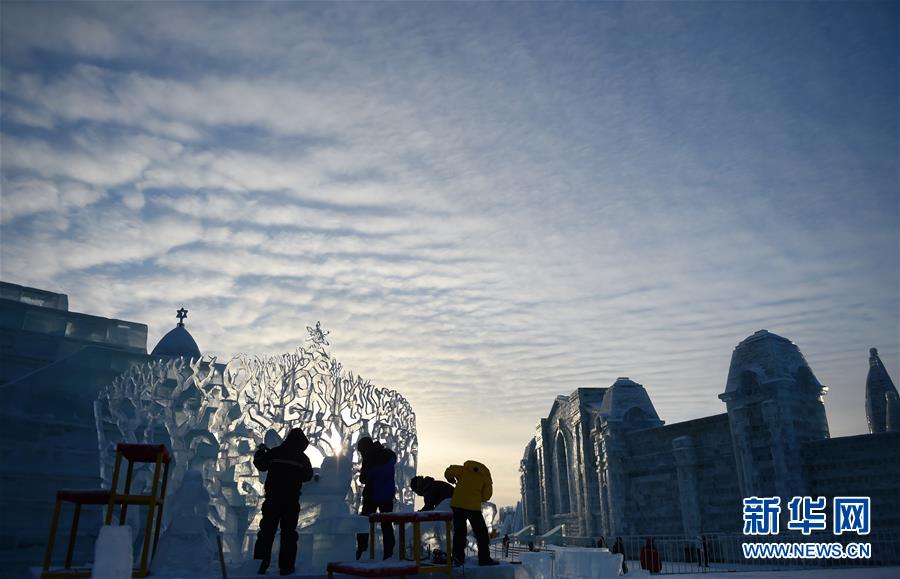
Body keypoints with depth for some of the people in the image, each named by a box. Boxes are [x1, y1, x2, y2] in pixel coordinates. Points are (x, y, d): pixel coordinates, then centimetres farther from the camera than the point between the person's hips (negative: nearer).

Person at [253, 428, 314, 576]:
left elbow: (260, 465, 12)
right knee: (288, 532, 8)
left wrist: (260, 451, 30)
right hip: (291, 501, -1)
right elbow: (307, 476, 13)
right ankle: (286, 566, 7)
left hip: (272, 499, 1)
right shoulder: (303, 458, -3)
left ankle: (260, 564, 10)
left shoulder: (274, 453, -3)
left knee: (267, 531, 10)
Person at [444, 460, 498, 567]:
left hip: (457, 504, 2)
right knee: (481, 533, 9)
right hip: (473, 506, -2)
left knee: (459, 532, 14)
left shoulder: (463, 470, 12)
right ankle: (484, 558, 10)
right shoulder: (485, 478, 10)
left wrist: (451, 479, 21)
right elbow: (486, 495, 4)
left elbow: (449, 471, 1)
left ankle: (458, 558, 12)